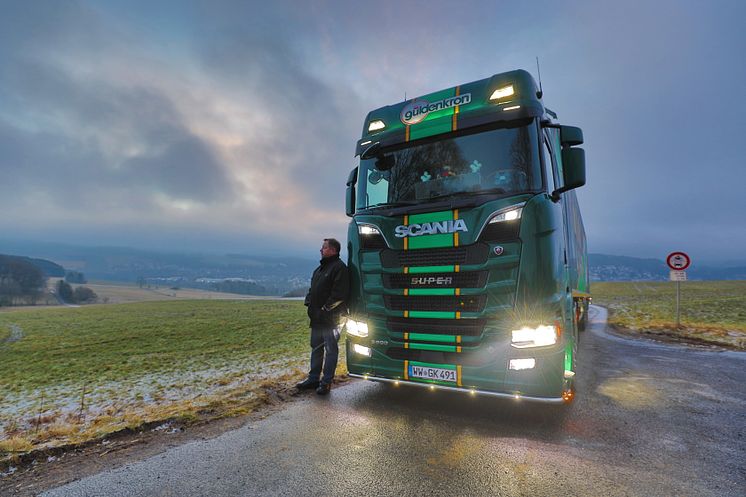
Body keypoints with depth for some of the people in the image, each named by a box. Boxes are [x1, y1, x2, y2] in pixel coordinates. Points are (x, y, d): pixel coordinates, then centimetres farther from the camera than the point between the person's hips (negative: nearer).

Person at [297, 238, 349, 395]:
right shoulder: (320, 268, 17)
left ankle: (326, 382, 12)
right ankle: (313, 379, 29)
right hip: (317, 317, 9)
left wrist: (326, 308, -18)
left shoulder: (339, 267, -13)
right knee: (316, 348, 17)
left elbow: (339, 293, -21)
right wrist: (309, 302, 7)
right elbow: (313, 289, 23)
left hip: (330, 319, -9)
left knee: (330, 350, 3)